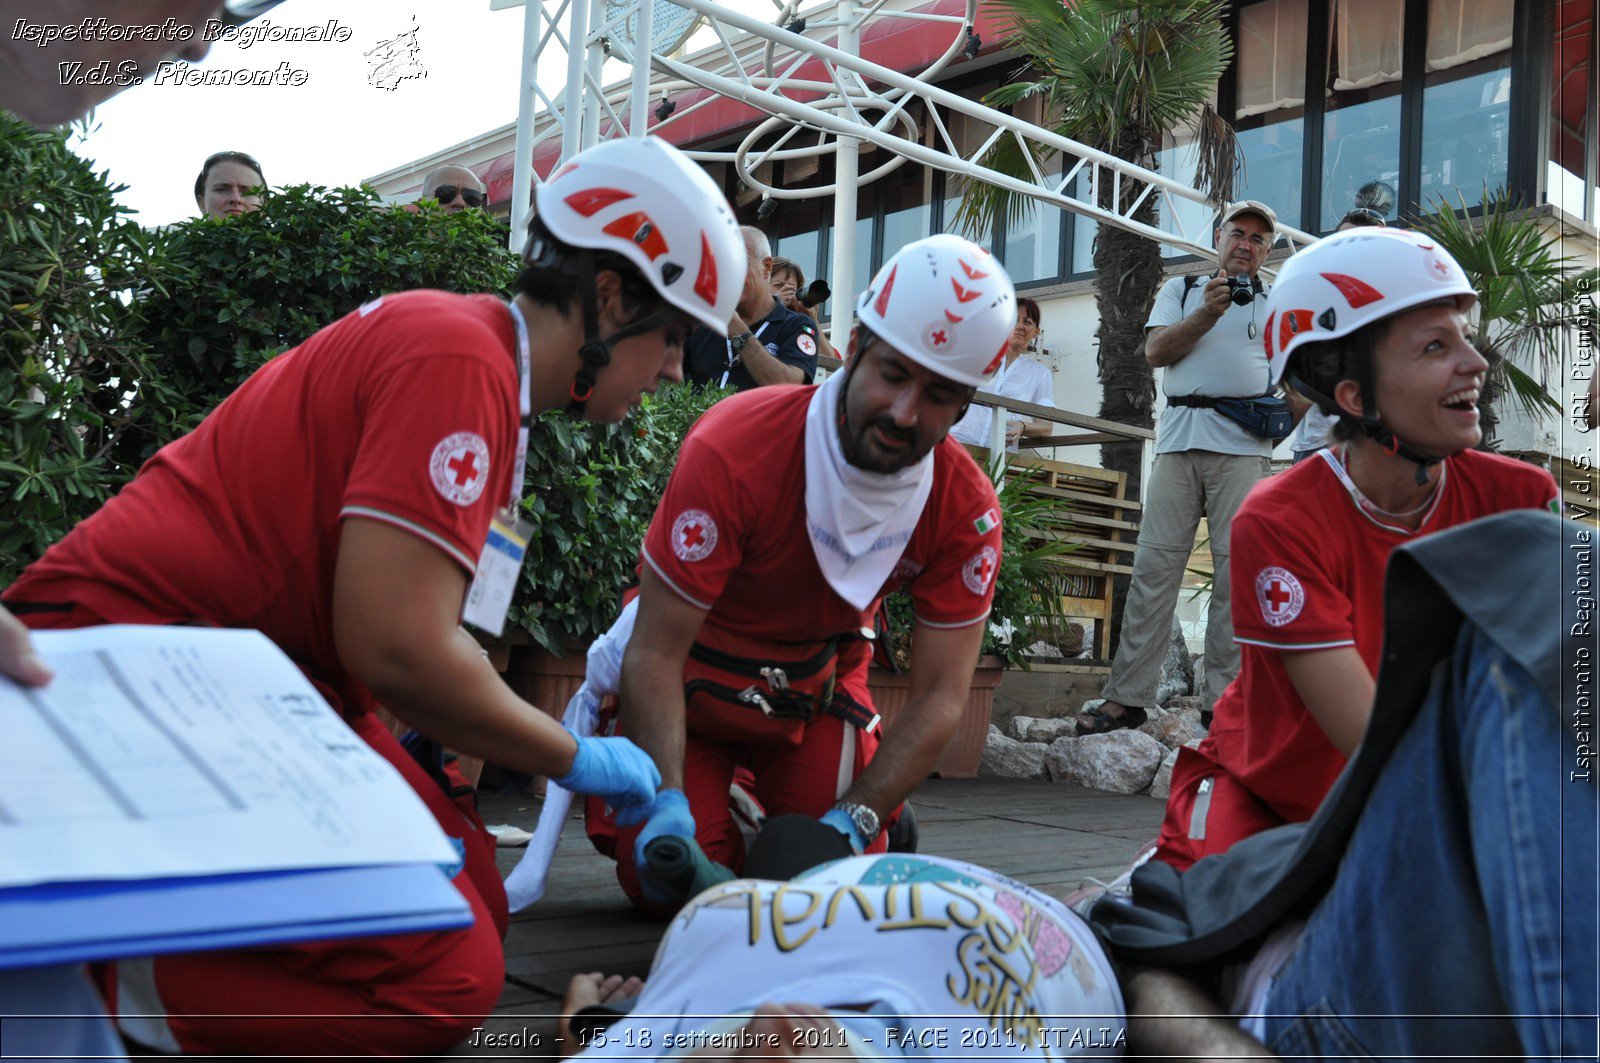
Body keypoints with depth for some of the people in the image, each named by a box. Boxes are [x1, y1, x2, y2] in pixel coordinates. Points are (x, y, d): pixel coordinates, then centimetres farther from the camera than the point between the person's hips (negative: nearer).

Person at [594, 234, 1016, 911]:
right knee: (669, 885, -11)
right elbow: (656, 652, -27)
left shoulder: (966, 510, -21)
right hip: (691, 678, -2)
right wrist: (666, 804, -37)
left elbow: (939, 697, -16)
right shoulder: (733, 449, -33)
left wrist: (851, 822, -27)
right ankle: (713, 803, 22)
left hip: (819, 685, 3)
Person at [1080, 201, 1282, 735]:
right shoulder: (1181, 290, 21)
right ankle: (1126, 697, -5)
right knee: (1154, 564, -6)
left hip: (1243, 446, 0)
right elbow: (1156, 350, 6)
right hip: (1180, 437, 0)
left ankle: (1222, 698, -1)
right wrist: (1206, 315, -7)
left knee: (1235, 567, -5)